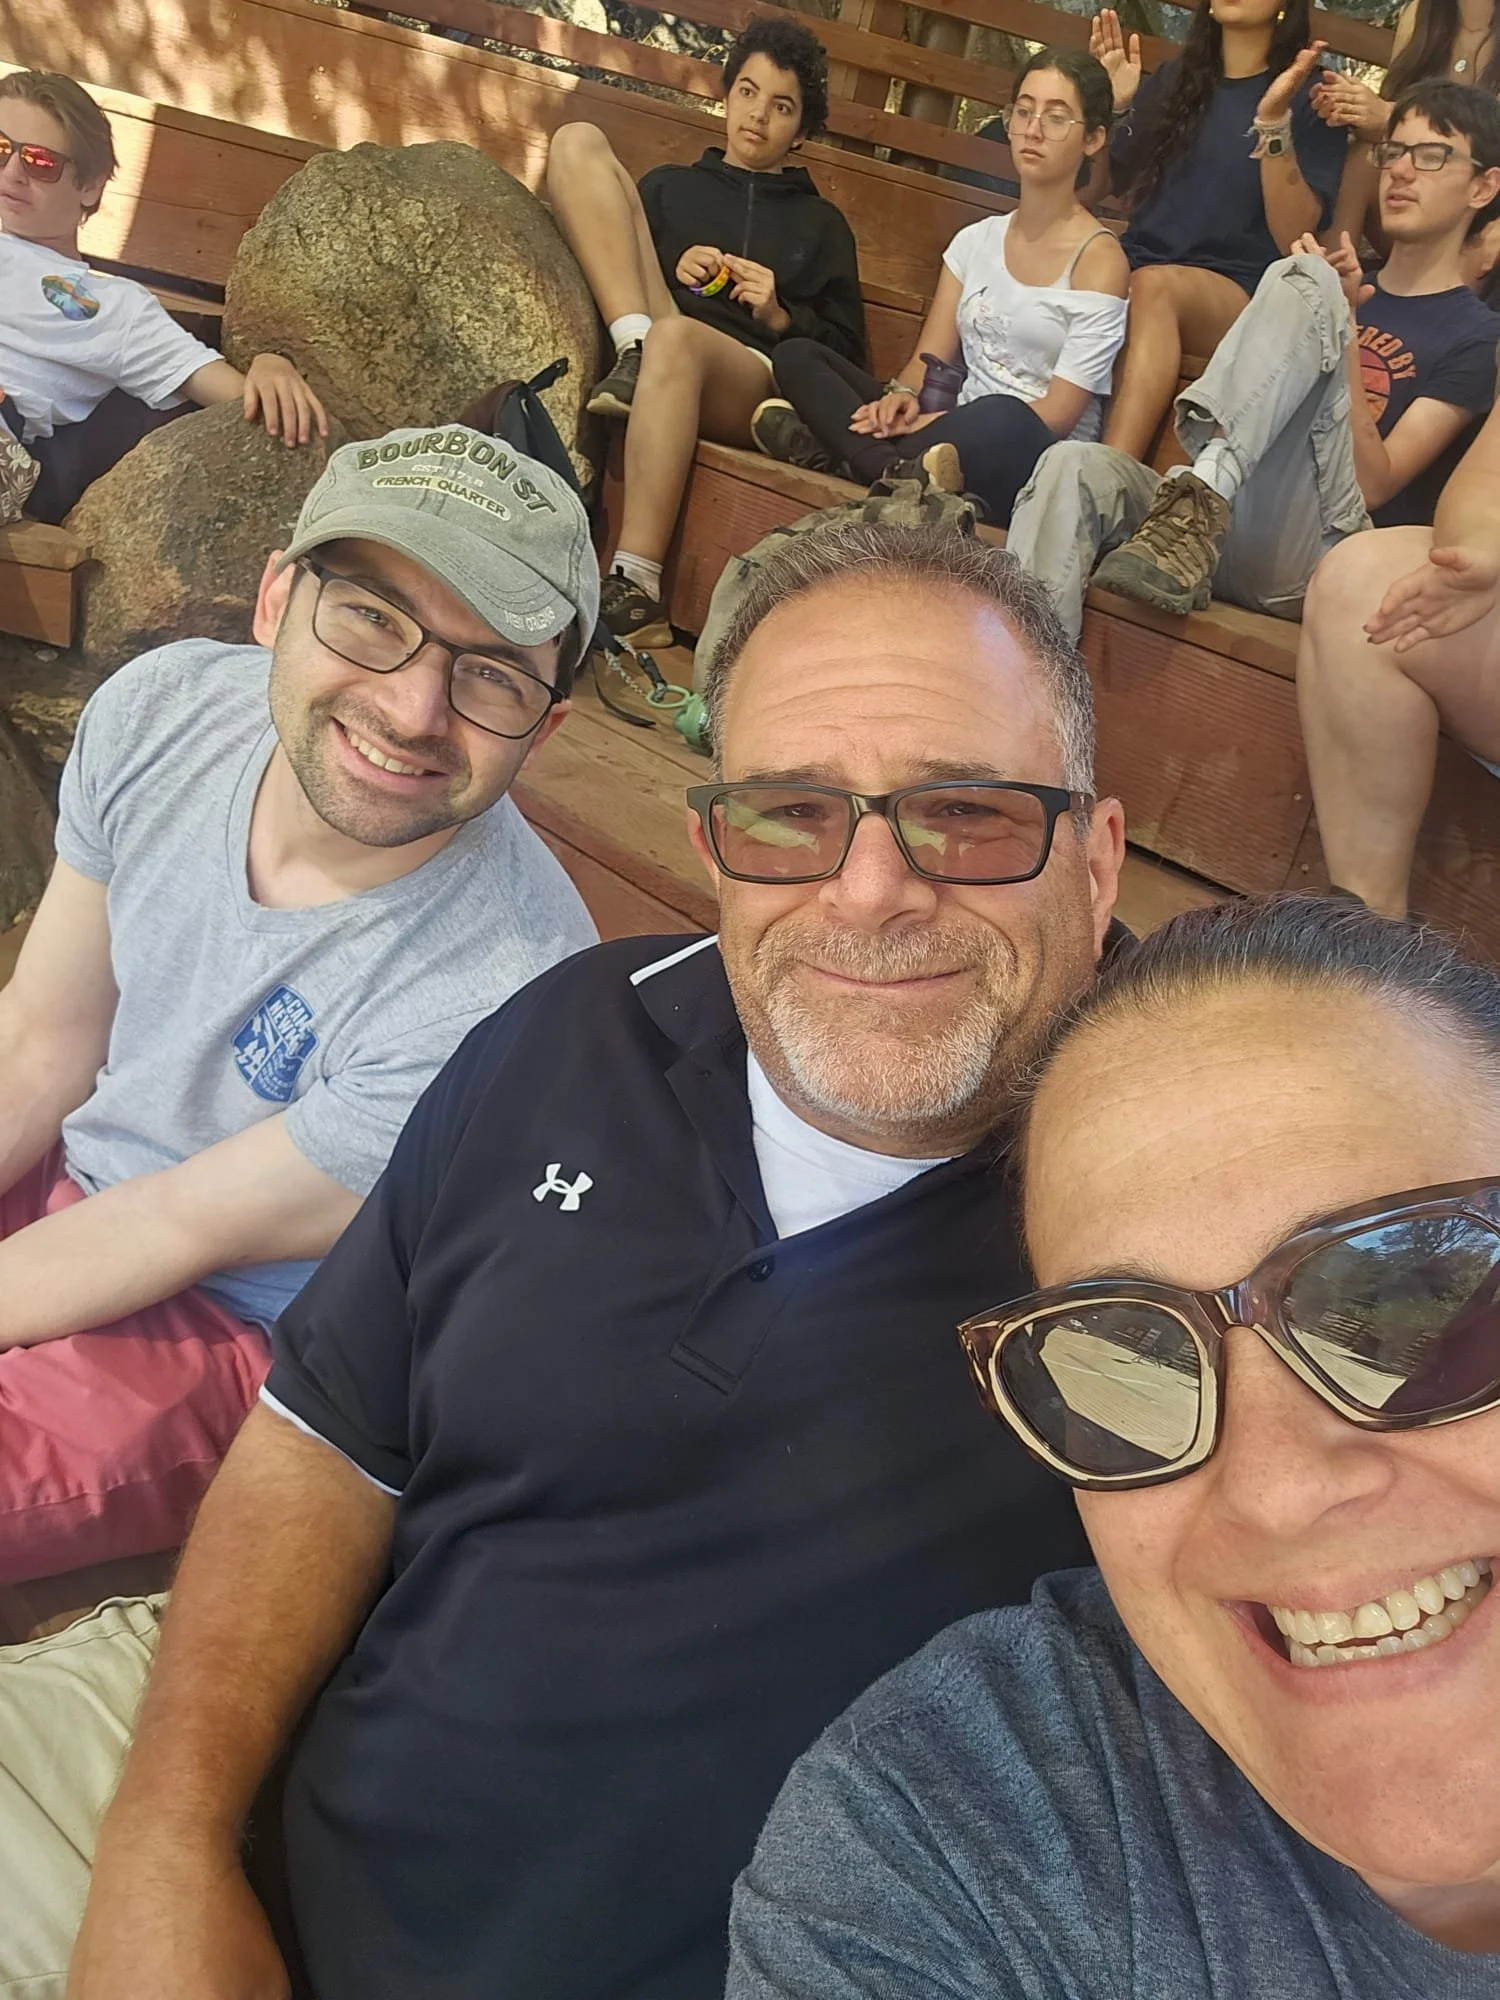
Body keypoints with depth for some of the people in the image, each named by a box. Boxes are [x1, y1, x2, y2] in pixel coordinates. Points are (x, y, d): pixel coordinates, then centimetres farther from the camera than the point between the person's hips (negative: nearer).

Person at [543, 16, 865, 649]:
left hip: (753, 377, -2)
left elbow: (847, 354, 18)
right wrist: (668, 275, 3)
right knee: (579, 141, -6)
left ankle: (635, 584, -50)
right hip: (641, 330, 3)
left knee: (675, 337, -42)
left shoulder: (820, 223, 28)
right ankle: (635, 344, -29)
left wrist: (780, 316, 0)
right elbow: (603, 248, 22)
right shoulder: (669, 185, 32)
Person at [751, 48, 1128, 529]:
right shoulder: (976, 241, 17)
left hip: (1033, 459, -6)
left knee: (1004, 420, -42)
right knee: (797, 356, -9)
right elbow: (928, 358, 12)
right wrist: (903, 393, -14)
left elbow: (1055, 415, -9)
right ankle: (897, 471, -33)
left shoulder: (1099, 258, 0)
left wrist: (932, 420, -18)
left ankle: (842, 451, -32)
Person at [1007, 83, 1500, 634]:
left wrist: (1342, 334, -8)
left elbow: (1373, 485, -3)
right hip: (1224, 540, 6)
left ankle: (1196, 508, -32)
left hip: (1313, 561, -5)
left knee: (1307, 280, -16)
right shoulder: (1348, 289, 31)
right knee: (1074, 466, -23)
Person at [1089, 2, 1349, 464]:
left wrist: (1274, 120, -14)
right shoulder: (1173, 79, 19)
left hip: (1240, 293, -4)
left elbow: (1294, 239, -5)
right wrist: (1114, 105, 8)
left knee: (1155, 286, -38)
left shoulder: (1308, 98, 6)